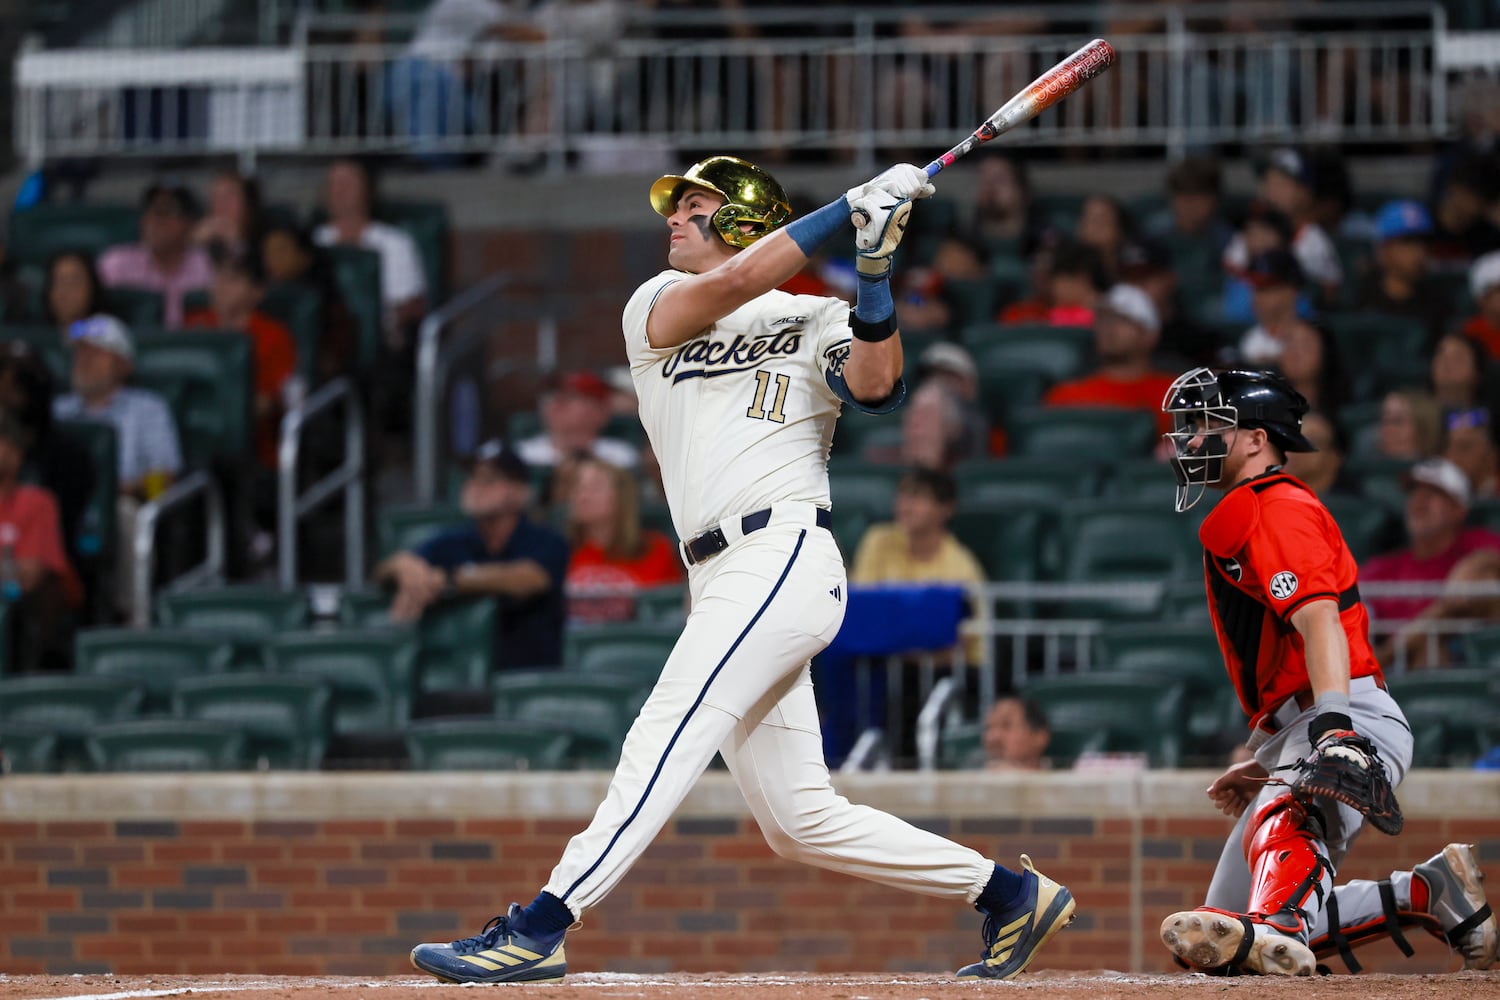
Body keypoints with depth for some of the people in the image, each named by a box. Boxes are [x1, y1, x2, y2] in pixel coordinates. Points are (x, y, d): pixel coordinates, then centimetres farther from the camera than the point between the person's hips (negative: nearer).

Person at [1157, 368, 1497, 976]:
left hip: (1354, 720, -10)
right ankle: (1424, 894, 2)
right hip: (1292, 737, 10)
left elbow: (1317, 617, -20)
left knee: (1284, 816, -43)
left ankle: (1277, 928, -75)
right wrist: (1266, 762, 32)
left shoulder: (1276, 507, -3)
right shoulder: (1235, 521, 29)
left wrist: (1335, 727, -34)